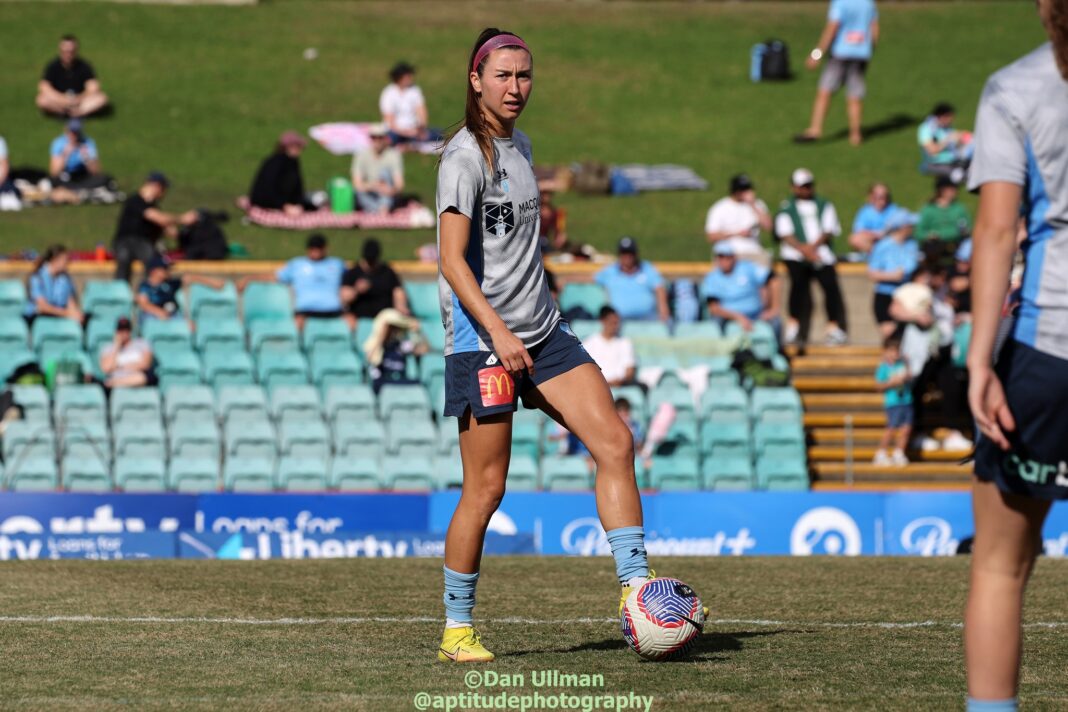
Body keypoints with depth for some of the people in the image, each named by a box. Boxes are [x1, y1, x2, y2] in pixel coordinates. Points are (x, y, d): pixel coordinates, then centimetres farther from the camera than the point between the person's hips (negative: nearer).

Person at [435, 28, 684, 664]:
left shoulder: (519, 145, 15)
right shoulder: (466, 156, -12)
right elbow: (453, 261, -21)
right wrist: (497, 330, -31)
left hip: (543, 332, 8)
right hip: (484, 341, -8)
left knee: (615, 443, -5)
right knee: (486, 488, -5)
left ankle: (635, 591, -3)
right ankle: (457, 629, 7)